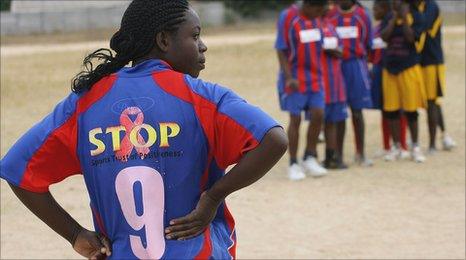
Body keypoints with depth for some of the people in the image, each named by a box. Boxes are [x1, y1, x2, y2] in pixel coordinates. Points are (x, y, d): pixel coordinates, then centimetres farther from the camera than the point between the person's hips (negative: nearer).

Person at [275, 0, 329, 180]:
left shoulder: (317, 18, 7)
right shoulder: (287, 17, -11)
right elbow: (281, 50, -11)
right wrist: (289, 77, -18)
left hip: (315, 77, 5)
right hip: (296, 80, -5)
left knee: (318, 115, -1)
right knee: (295, 119, -1)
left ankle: (310, 158, 13)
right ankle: (293, 164, 8)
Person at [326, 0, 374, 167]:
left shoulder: (362, 15, 4)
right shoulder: (330, 15, 2)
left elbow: (368, 44, 7)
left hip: (356, 65, 0)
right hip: (336, 66, 0)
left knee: (357, 111, 4)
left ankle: (360, 154, 12)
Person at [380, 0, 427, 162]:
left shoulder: (415, 17, -3)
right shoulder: (388, 18, 7)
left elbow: (411, 38, -16)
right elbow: (384, 36, -8)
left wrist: (404, 18, -16)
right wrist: (394, 18, -11)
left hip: (409, 68, -4)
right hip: (389, 68, 4)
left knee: (411, 110, 0)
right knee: (391, 110, 5)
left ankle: (415, 147, 11)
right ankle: (396, 147, 16)